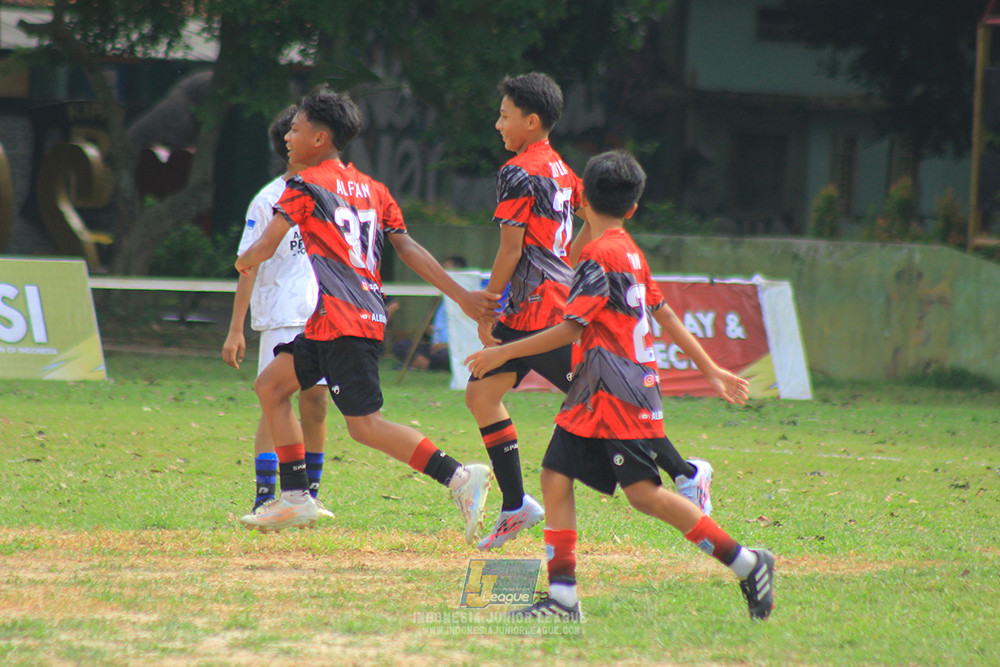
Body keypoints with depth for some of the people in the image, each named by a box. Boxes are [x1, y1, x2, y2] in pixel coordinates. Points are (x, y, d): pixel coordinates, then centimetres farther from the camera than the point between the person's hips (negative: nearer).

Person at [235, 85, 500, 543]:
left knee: (366, 426, -11)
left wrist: (244, 262, 14)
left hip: (340, 319, -9)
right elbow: (408, 249, 11)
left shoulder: (306, 186, -5)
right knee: (271, 386, 17)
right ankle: (295, 498, 16)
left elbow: (266, 246, -9)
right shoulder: (371, 189, 16)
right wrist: (462, 296, 9)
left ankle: (460, 477, -22)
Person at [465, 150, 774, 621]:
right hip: (595, 394, 10)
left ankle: (746, 563, -6)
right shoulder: (631, 253, 14)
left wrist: (503, 353, -13)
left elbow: (571, 329, -17)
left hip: (621, 395, -10)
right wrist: (711, 369, 24)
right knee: (555, 476, 3)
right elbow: (664, 315, 20)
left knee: (644, 493, -11)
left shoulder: (601, 255, -14)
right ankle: (563, 598, 1)